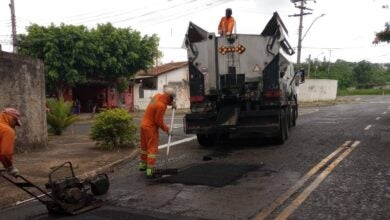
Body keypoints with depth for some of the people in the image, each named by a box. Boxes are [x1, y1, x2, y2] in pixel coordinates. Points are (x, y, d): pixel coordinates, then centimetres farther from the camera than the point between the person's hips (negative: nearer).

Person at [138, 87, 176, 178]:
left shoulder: (158, 96, -1)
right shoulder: (161, 106, -26)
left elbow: (165, 100, 23)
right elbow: (159, 121, -20)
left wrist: (172, 103, 5)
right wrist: (166, 129, -6)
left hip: (144, 124, 10)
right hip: (151, 127, -9)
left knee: (144, 146, 21)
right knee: (152, 148, -5)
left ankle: (143, 165, 37)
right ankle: (150, 171, -6)